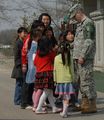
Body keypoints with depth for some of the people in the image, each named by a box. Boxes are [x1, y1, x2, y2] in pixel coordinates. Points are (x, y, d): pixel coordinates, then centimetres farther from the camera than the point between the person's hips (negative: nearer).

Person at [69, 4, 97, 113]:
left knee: (87, 81, -9)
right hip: (79, 58, 10)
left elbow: (89, 41, -18)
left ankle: (92, 105, -5)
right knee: (81, 81, 13)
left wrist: (82, 56, -21)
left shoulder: (88, 23, -10)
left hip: (86, 58, -10)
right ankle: (85, 104, 21)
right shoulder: (80, 24, 20)